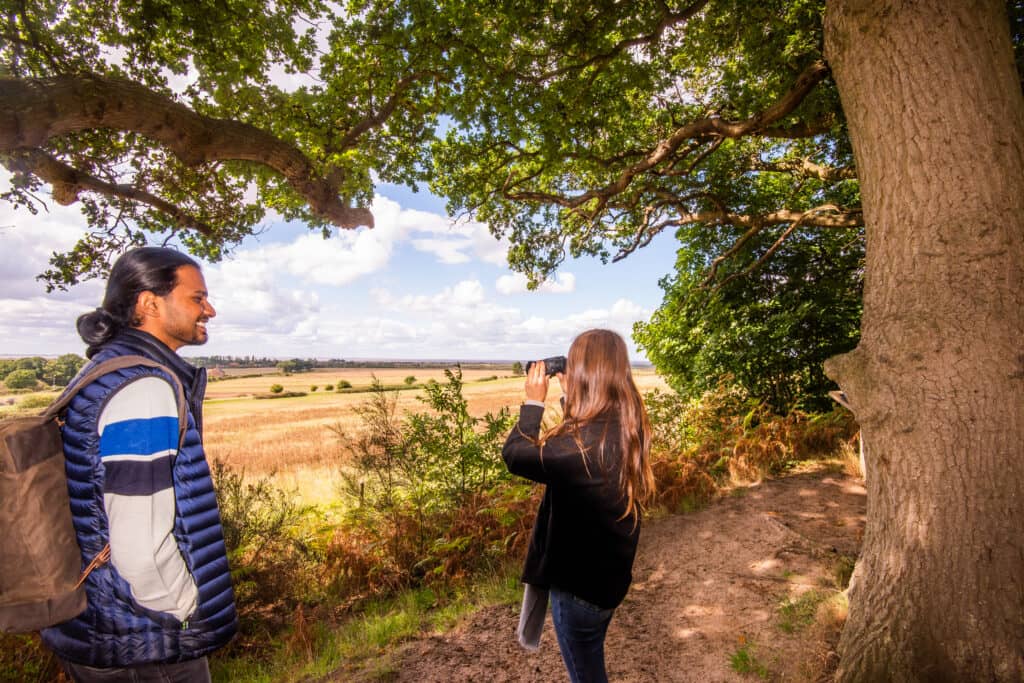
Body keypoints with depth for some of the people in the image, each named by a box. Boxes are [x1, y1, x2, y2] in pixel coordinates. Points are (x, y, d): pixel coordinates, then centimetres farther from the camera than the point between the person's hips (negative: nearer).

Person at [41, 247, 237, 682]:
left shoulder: (106, 371, 5)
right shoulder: (146, 387, -25)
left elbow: (102, 506, 12)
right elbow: (141, 546, -29)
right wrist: (189, 612, -11)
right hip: (144, 648, -8)